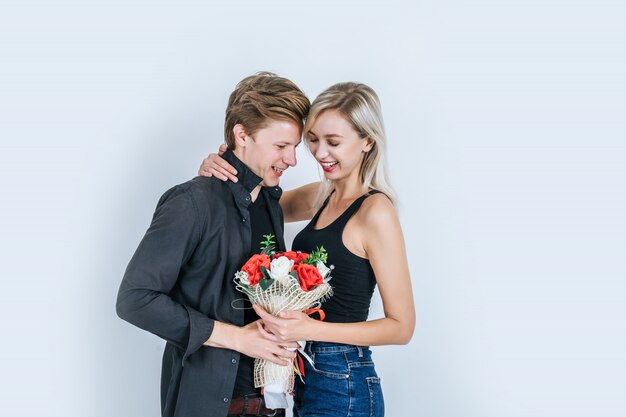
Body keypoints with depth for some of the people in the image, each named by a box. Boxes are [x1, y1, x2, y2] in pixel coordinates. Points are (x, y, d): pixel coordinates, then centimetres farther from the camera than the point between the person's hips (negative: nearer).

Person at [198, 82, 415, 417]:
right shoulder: (322, 196, 5)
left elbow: (402, 326, -16)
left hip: (343, 385, -7)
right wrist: (214, 169, -3)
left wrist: (311, 329, -26)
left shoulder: (375, 212, -18)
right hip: (309, 373, 7)